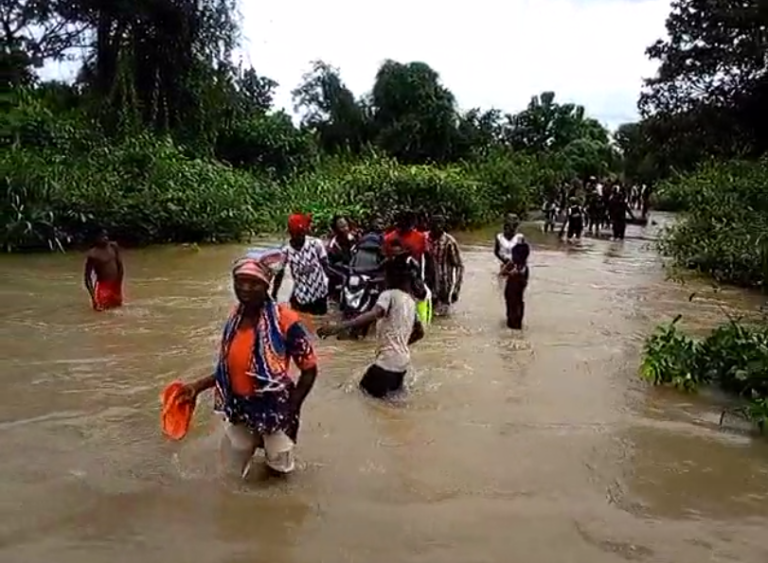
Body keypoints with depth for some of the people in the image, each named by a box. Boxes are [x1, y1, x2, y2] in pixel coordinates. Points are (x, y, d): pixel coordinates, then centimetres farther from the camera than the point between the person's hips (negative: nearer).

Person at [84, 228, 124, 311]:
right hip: (103, 284, -5)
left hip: (115, 283, 5)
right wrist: (92, 295, -23)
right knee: (100, 307, -12)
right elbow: (87, 276, -17)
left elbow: (120, 265, 6)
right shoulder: (92, 254, -20)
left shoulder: (114, 246, -5)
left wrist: (119, 282, 3)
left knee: (118, 304, 14)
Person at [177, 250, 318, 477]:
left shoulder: (284, 319, -23)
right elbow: (229, 367, 7)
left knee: (279, 466, 14)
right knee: (240, 465, 23)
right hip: (239, 408, 5)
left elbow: (309, 369, -17)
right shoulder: (235, 317, -4)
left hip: (273, 408, -5)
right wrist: (198, 386, 0)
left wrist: (289, 411, -17)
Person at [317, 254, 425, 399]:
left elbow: (373, 315, -32)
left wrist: (339, 326, -42)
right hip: (403, 361, 9)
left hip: (388, 361, -9)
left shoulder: (389, 294, -12)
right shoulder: (411, 301, 13)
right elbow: (420, 333, 21)